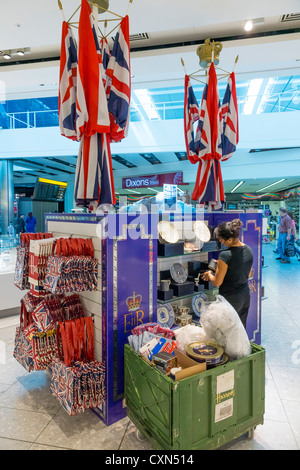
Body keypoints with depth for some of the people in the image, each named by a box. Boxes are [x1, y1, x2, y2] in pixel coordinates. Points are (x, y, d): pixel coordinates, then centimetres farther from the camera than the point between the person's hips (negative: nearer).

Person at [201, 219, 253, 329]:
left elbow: (217, 282, -17)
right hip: (245, 295, 8)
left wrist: (209, 274, 3)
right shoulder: (249, 250, -1)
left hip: (230, 298, -7)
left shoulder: (226, 255, -24)